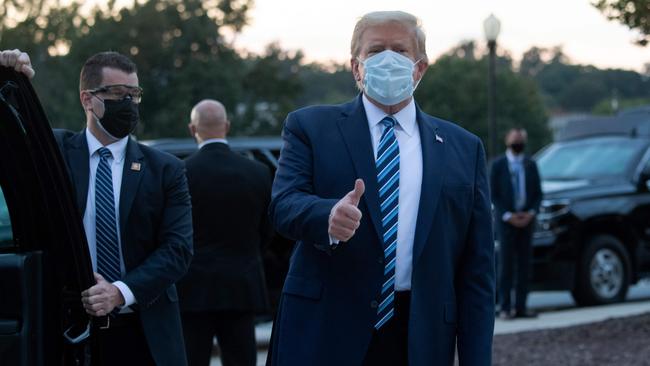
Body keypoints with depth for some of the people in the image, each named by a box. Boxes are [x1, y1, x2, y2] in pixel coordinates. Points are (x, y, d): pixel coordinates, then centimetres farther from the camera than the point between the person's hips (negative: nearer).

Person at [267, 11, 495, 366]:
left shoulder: (463, 148, 10)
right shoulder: (310, 127, 6)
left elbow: (477, 267, 8)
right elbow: (284, 203, -10)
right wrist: (329, 217, -32)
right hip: (325, 335, -2)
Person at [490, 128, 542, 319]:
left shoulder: (531, 165, 11)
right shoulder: (498, 164, 1)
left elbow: (538, 193, 10)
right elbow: (493, 194, -2)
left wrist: (531, 213, -6)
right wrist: (508, 216, -12)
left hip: (526, 219, 3)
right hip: (506, 219, -3)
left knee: (524, 264, 2)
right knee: (506, 264, -5)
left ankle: (521, 307, 4)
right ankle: (505, 308, -4)